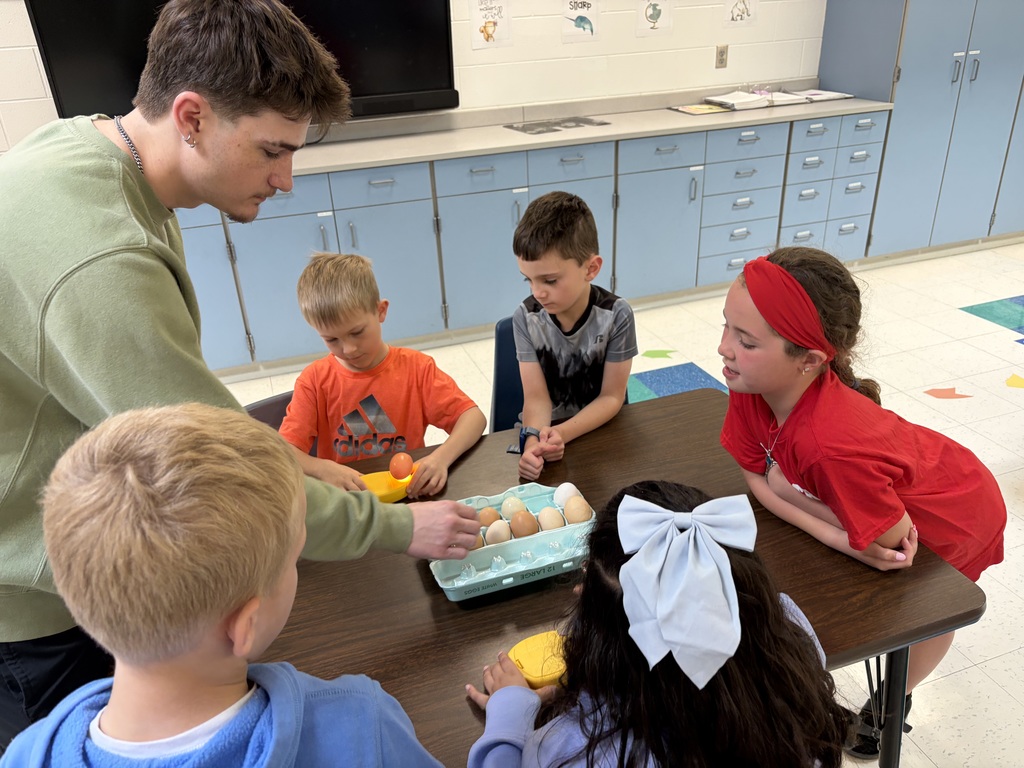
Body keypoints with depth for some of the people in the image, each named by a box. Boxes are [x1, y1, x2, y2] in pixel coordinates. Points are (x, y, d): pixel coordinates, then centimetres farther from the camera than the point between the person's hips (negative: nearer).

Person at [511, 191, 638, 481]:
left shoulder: (616, 315, -17)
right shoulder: (526, 317, -13)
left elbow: (611, 397, -12)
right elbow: (537, 397, -14)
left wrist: (562, 434, -27)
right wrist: (534, 440, -35)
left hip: (602, 428, -1)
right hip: (546, 429, 1)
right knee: (530, 465, -21)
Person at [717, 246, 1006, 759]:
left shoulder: (834, 444, -50)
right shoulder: (751, 387, -30)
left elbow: (888, 539, -35)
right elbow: (755, 477, -19)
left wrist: (782, 481, -31)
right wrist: (837, 535, -32)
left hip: (951, 516, -5)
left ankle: (892, 700, 50)